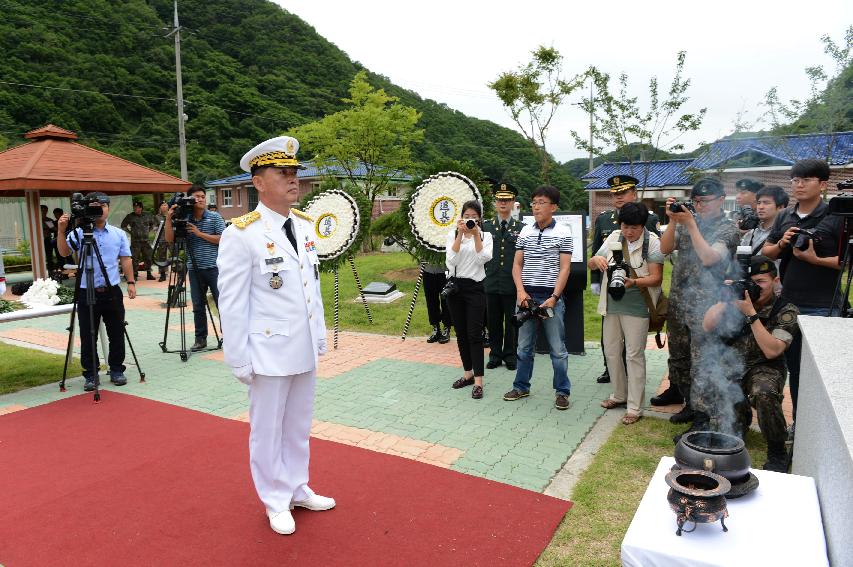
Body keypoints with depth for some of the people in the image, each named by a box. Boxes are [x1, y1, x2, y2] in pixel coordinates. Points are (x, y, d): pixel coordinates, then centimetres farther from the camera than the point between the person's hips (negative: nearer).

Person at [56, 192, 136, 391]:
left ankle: (116, 370, 21)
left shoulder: (118, 234, 7)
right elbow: (64, 252, -11)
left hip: (112, 291, 2)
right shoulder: (79, 233, 0)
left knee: (116, 334, 8)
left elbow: (125, 259, 8)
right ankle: (90, 374, 16)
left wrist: (131, 282, -1)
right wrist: (61, 231, -24)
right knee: (88, 336, 5)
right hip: (87, 292, -1)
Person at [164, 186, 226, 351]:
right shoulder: (184, 220, 7)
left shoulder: (215, 217, 1)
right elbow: (170, 239, 2)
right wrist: (169, 218, -8)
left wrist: (200, 233, -11)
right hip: (194, 269, 3)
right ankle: (200, 339, 18)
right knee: (198, 306, 8)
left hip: (214, 268, -3)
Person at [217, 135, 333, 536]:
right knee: (268, 431, 12)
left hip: (305, 351, 6)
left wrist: (320, 337, 13)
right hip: (269, 353, -6)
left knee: (299, 427, 20)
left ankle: (299, 490, 39)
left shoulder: (304, 225, 4)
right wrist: (239, 361, -11)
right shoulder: (241, 234, -15)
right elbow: (232, 304, -13)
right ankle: (276, 501, 32)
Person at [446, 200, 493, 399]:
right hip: (455, 286, 3)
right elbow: (451, 259, -9)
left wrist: (476, 235, -15)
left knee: (474, 334, -8)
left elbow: (484, 258, -12)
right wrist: (460, 234, -14)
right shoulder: (453, 234, 6)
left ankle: (478, 381, -6)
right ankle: (468, 373, 23)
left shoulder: (485, 236, 5)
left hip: (475, 287, -2)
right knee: (461, 333, 9)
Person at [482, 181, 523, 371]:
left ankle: (510, 355, 20)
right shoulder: (486, 226, 6)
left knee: (511, 322, 7)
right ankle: (495, 355, 22)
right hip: (491, 282, 1)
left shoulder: (521, 228, 3)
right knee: (493, 321, 9)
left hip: (512, 284, -1)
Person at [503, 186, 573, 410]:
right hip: (526, 296, 4)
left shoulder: (563, 233, -3)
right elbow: (517, 264, 7)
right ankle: (521, 386, 27)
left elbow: (564, 268, -6)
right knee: (524, 346, 13)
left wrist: (554, 298, -15)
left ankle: (562, 392, 17)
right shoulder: (525, 232, 7)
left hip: (551, 297, -3)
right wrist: (520, 291, -8)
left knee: (558, 348, 4)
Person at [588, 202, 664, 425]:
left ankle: (634, 407, 8)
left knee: (634, 355, -1)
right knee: (611, 351, 14)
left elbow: (656, 278, -12)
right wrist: (596, 259, -16)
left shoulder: (652, 242, -8)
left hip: (636, 306, -5)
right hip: (612, 303, 6)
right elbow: (591, 265, 8)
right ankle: (620, 395, 33)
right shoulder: (614, 237, 6)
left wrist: (633, 282, -29)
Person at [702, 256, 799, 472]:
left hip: (764, 369, -3)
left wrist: (751, 313, -22)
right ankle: (742, 415, 22)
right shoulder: (736, 301, 2)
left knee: (764, 393, -35)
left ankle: (777, 454, -12)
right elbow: (707, 327, -6)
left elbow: (772, 351, -18)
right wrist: (724, 299, -14)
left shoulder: (786, 311, -6)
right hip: (731, 366, 3)